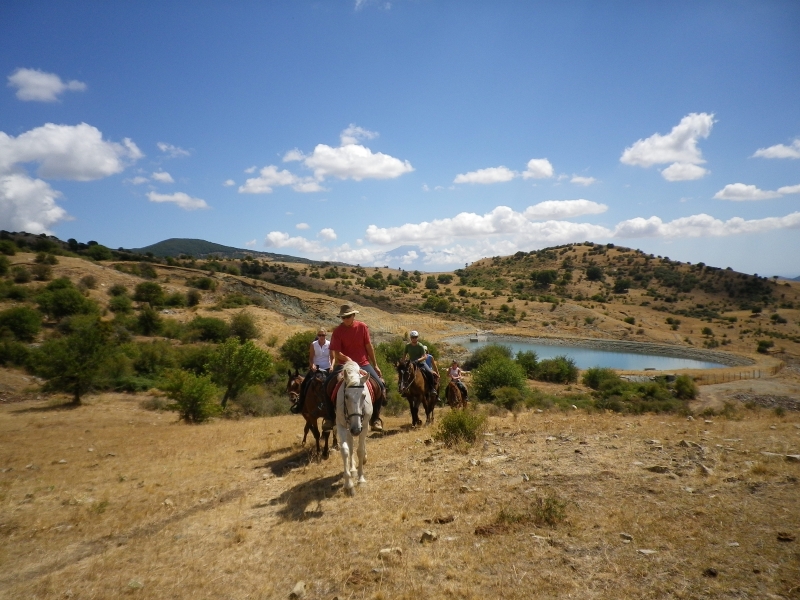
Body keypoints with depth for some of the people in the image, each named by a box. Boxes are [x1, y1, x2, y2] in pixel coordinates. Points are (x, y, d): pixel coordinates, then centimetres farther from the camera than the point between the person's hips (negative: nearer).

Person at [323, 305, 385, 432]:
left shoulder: (362, 327, -3)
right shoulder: (338, 331, -7)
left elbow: (369, 347, 3)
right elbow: (336, 352, -12)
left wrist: (375, 365, 5)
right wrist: (347, 359, -31)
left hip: (363, 363, 1)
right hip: (344, 364, -1)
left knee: (380, 385, -18)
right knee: (328, 384, -22)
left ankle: (375, 418, -1)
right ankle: (330, 417, -6)